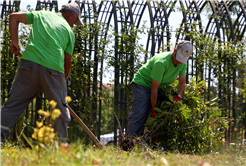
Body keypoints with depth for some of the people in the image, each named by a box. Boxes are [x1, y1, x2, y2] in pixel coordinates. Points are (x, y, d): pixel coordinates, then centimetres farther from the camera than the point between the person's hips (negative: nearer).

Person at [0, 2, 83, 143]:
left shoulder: (41, 14, 23)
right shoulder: (69, 31, 17)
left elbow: (13, 17, 20)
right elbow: (67, 62, 17)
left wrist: (15, 41, 19)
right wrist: (64, 80, 29)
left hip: (30, 62, 2)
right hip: (53, 69, -2)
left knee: (14, 104, 5)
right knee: (61, 110, 10)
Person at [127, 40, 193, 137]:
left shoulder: (183, 63, -9)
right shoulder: (162, 62, -32)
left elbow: (182, 83, 3)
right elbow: (154, 88, -27)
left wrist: (178, 97, -18)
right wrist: (154, 110, -22)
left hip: (159, 86, 8)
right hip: (142, 83, -8)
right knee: (138, 114, -16)